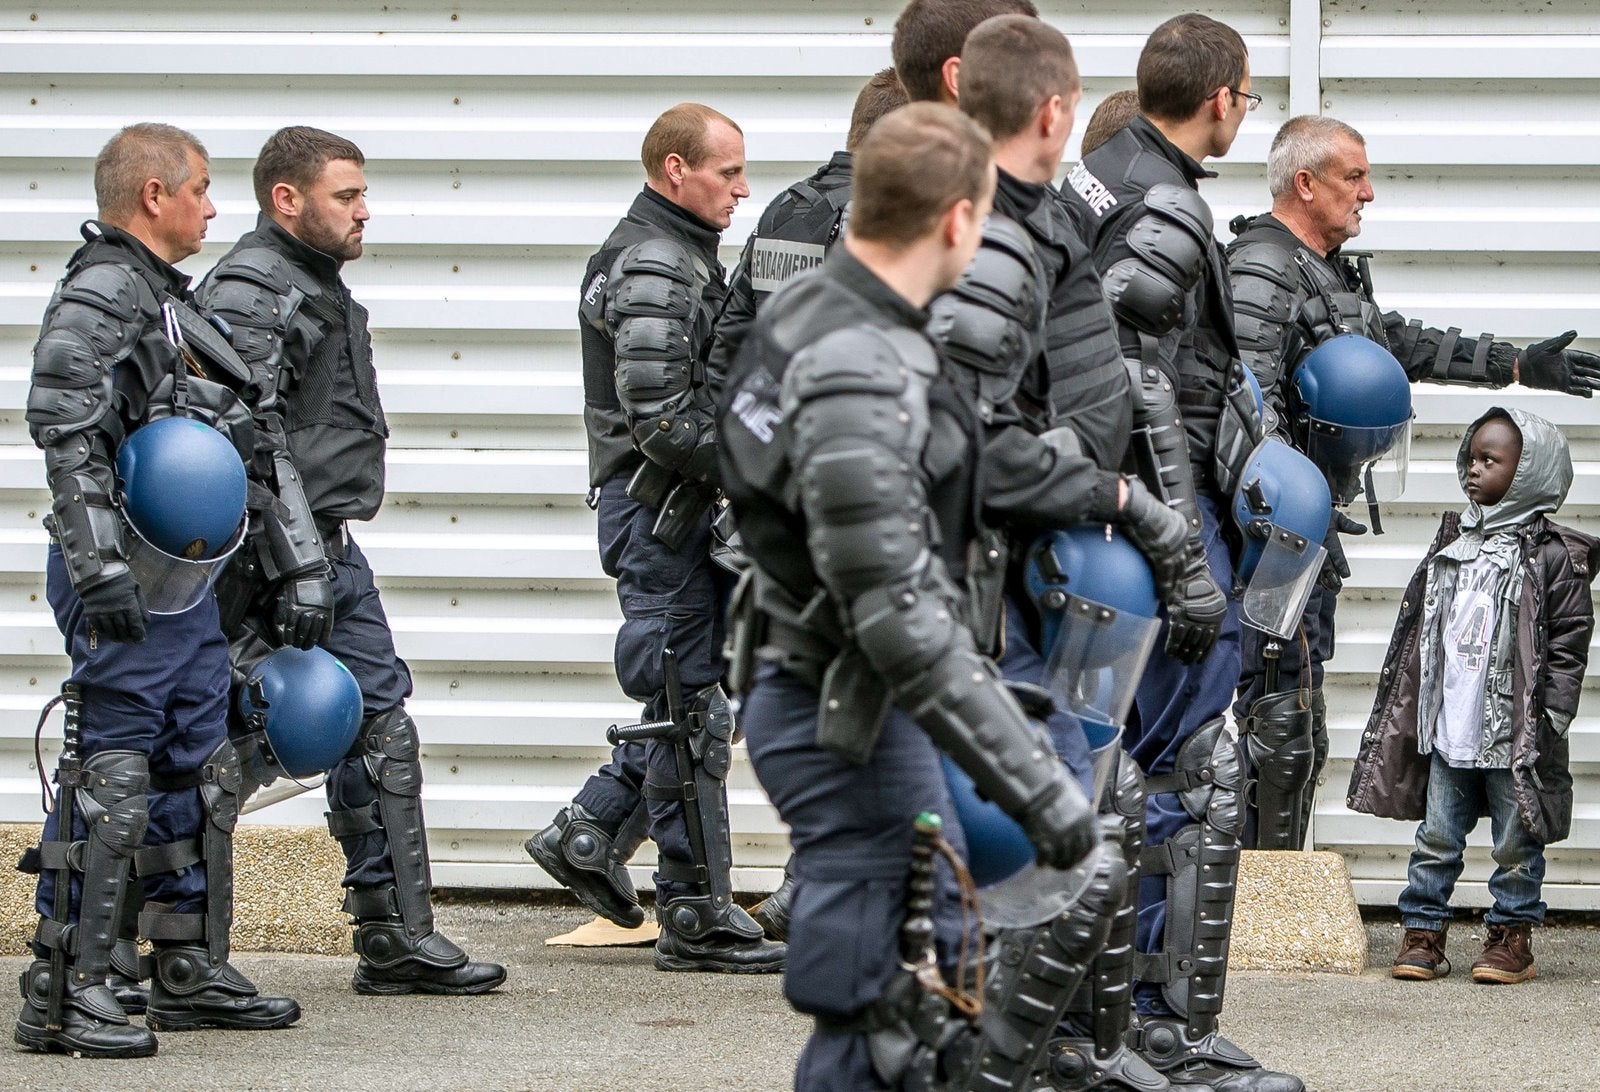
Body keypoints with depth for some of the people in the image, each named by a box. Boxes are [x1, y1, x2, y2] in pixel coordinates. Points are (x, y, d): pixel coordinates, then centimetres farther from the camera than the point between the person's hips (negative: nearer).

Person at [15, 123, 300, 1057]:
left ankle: (191, 973, 24)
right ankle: (62, 994, -6)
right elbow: (65, 435, -22)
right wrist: (100, 569, -26)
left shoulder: (164, 296, 17)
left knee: (199, 771, 15)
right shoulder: (99, 296, -14)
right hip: (127, 583, -10)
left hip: (185, 577, 10)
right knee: (110, 778, -9)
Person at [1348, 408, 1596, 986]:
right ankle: (1422, 933, 13)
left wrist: (1549, 718, -12)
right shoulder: (1453, 542, 11)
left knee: (1516, 843, 5)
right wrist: (1417, 709, 15)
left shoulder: (1551, 554, -7)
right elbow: (1421, 626, 17)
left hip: (1513, 735, -5)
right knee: (1436, 836, 8)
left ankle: (1512, 937, 15)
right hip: (1449, 728, 5)